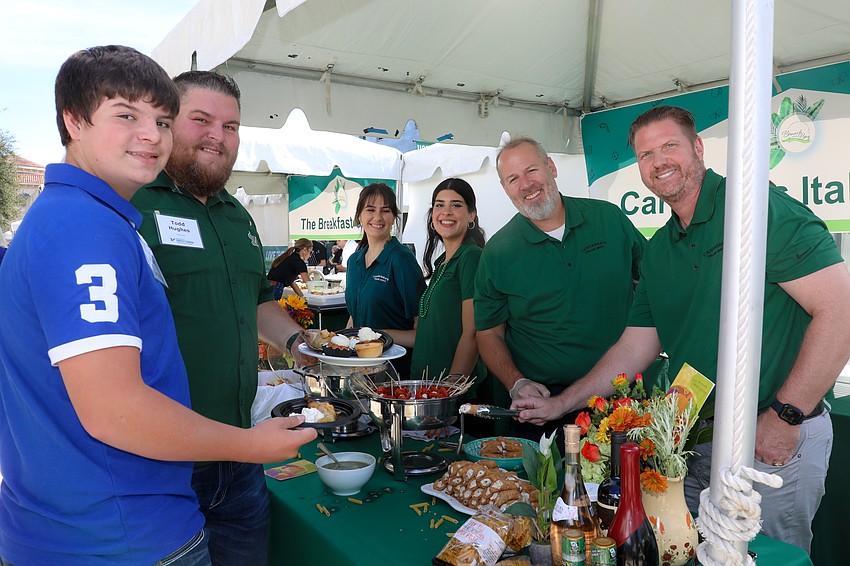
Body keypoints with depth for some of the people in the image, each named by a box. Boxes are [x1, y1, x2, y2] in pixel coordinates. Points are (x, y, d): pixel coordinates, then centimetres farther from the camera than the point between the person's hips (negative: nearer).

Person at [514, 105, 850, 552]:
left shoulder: (759, 207, -12)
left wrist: (785, 415, -18)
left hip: (776, 439, -6)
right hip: (692, 440, 6)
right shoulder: (658, 251, 9)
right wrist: (560, 404, 7)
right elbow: (634, 349, 11)